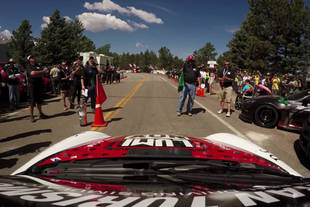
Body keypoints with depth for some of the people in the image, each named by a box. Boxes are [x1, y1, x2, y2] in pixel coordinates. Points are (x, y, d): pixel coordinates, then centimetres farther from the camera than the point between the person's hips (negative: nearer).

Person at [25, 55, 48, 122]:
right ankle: (31, 116, 5)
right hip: (32, 86, -5)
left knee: (39, 101, 12)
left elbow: (42, 74, 9)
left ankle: (41, 114, 22)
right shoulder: (28, 67, -4)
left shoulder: (38, 66, 15)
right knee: (32, 102, -1)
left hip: (39, 85, 5)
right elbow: (33, 73, -21)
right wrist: (43, 71, -11)